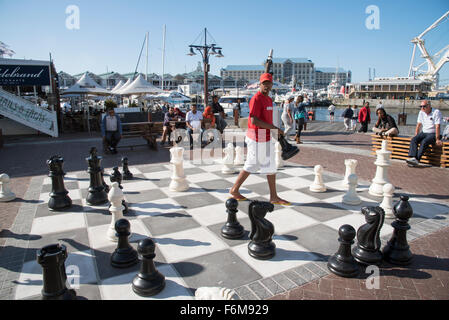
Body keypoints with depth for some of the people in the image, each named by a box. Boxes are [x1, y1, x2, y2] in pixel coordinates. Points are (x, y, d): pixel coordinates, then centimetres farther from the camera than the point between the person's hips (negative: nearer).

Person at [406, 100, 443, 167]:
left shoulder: (436, 112, -11)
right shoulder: (421, 112, 9)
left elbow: (437, 127, -17)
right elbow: (418, 125, 13)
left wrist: (437, 139, -20)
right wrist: (416, 136, 7)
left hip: (433, 134, -6)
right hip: (424, 132, 6)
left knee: (424, 142, -33)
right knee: (413, 139, -23)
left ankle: (417, 160, -38)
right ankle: (413, 157, -39)